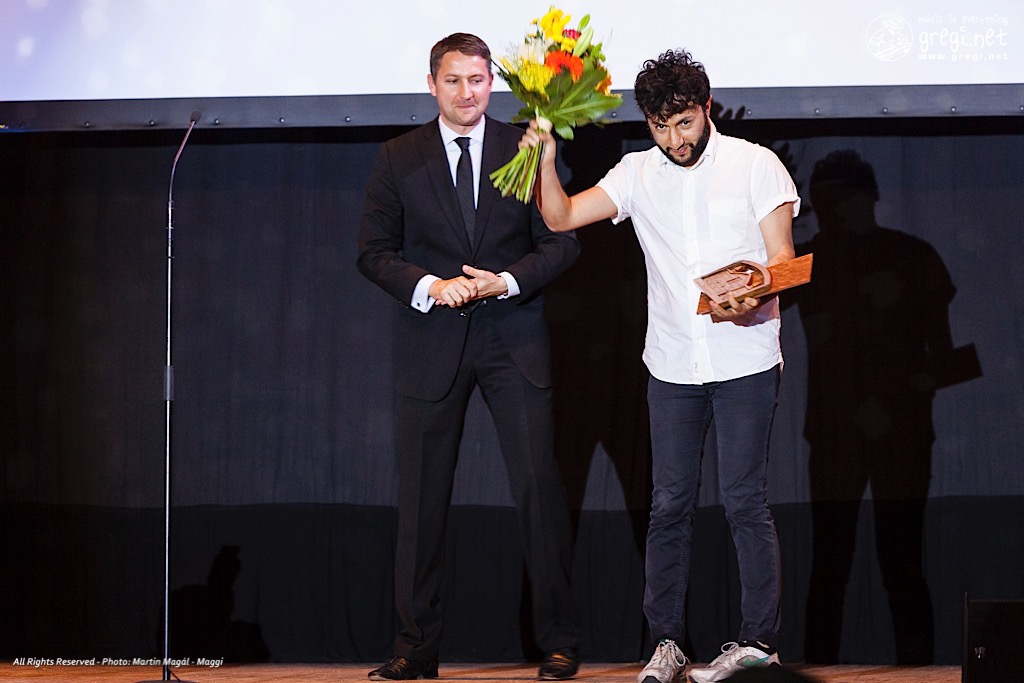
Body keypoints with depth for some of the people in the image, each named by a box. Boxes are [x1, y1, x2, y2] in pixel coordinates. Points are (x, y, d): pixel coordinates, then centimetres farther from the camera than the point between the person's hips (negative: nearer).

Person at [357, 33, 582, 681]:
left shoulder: (526, 149, 3)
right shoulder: (399, 159, 5)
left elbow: (562, 239, 3)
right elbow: (375, 250, 3)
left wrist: (509, 281, -13)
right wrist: (429, 285, -14)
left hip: (514, 336, -1)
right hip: (431, 342, 1)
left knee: (539, 482, -4)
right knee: (422, 495, 3)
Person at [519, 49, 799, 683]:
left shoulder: (757, 165, -2)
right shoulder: (639, 173, 7)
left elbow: (784, 263, -5)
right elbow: (562, 217, 2)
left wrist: (751, 302, -25)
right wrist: (546, 160, -14)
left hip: (745, 362, -3)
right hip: (672, 364, 3)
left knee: (746, 501, -4)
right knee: (670, 504, 4)